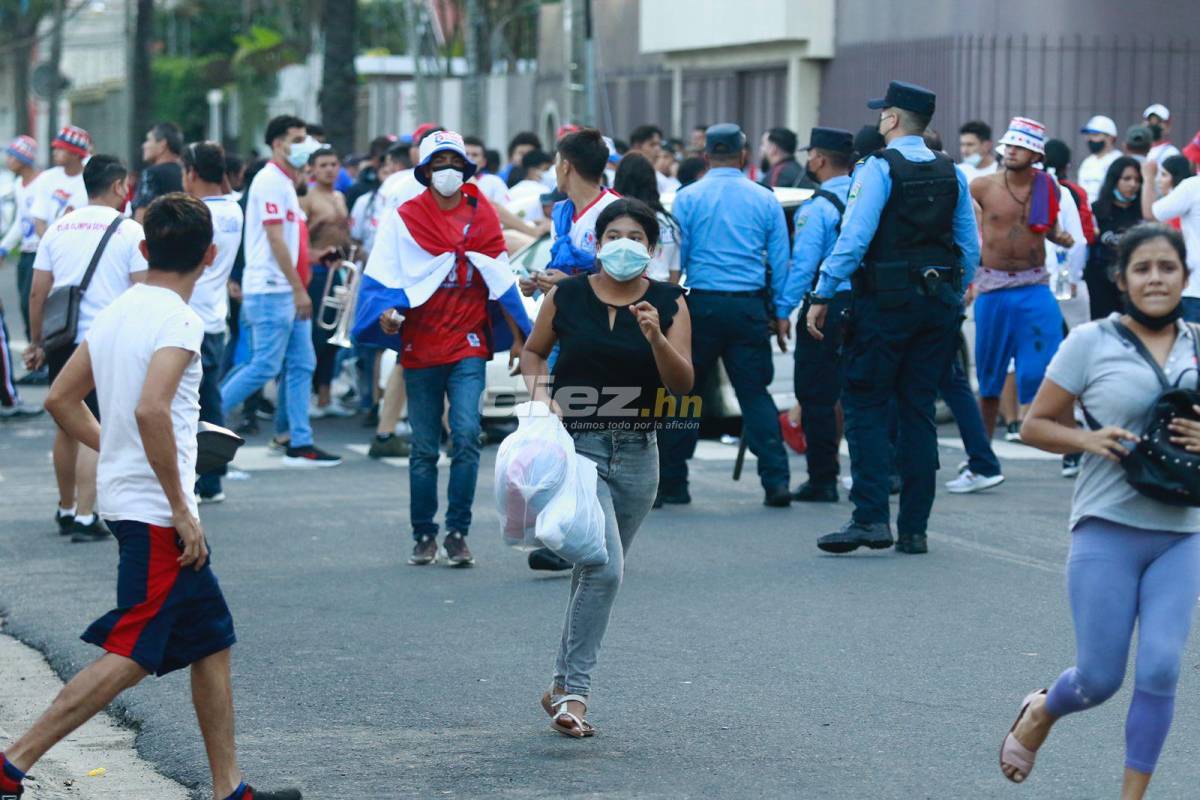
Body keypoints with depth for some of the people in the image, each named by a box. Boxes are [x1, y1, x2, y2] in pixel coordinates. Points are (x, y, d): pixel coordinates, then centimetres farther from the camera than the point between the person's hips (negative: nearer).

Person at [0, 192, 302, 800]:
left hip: (127, 498, 9)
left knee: (212, 639, 14)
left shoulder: (117, 312, 11)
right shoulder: (178, 320, -15)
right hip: (156, 513, -9)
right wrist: (181, 508, -23)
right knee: (130, 657, -8)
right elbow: (150, 409, -28)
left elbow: (61, 399, 16)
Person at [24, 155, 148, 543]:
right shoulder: (130, 231, -3)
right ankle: (84, 517, -10)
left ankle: (66, 509, 29)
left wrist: (37, 343, 16)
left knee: (67, 426, 17)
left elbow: (37, 293, 8)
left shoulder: (57, 230, 9)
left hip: (63, 341, 5)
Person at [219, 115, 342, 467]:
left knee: (301, 365, 7)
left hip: (289, 292, 10)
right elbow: (275, 240, -17)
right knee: (266, 366, -10)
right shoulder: (270, 181, -12)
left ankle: (299, 444, 8)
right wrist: (299, 289, -18)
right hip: (271, 290, -10)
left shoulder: (286, 183, 18)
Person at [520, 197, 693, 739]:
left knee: (599, 573, 13)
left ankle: (562, 688, 27)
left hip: (636, 453, 3)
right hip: (574, 444, -3)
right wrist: (540, 393, -5)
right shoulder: (566, 296, -2)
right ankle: (576, 691, -13)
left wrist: (656, 337, -23)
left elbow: (682, 384, -7)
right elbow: (533, 351, 13)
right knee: (604, 566, -19)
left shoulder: (669, 303, 0)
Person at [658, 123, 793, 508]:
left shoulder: (688, 198, 0)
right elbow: (780, 260, 8)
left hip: (702, 304, -2)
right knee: (755, 393, 5)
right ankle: (776, 480, -6)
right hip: (750, 307, 2)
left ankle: (671, 483, 10)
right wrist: (780, 313, 14)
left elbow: (674, 259, 0)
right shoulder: (765, 200, 5)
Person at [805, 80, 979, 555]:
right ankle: (914, 528, 8)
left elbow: (854, 237, -16)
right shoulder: (952, 174, 9)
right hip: (937, 302, 6)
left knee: (864, 405, 0)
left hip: (885, 302, -6)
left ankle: (871, 518, -11)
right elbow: (970, 247, 10)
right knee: (919, 410, 9)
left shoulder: (879, 169, -9)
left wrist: (822, 295, -11)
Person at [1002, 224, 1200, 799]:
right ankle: (1038, 715, 35)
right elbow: (1034, 426, 3)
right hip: (1108, 529, -2)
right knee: (1099, 679, 1)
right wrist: (1088, 440, -15)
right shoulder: (1092, 343, -1)